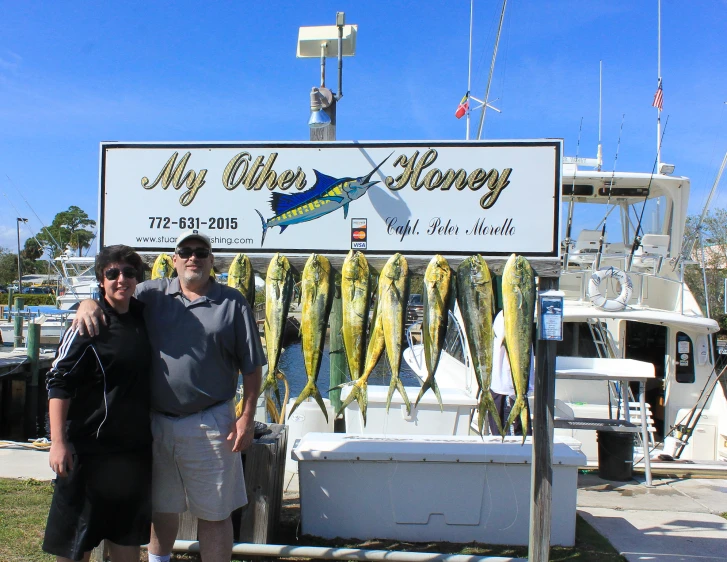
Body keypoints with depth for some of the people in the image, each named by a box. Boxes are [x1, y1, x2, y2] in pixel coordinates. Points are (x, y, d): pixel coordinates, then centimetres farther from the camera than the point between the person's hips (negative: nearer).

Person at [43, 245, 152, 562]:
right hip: (90, 447, -6)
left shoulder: (142, 317, 5)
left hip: (136, 445, 6)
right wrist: (58, 442, -20)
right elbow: (59, 384, -14)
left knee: (129, 534, 17)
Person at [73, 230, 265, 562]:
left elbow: (251, 367, -2)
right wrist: (88, 303, -15)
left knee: (214, 513, 8)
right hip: (156, 422, 3)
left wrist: (247, 418, -7)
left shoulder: (233, 304, -2)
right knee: (161, 506, 21)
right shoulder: (152, 294, 3)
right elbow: (112, 296, 9)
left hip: (209, 423, -3)